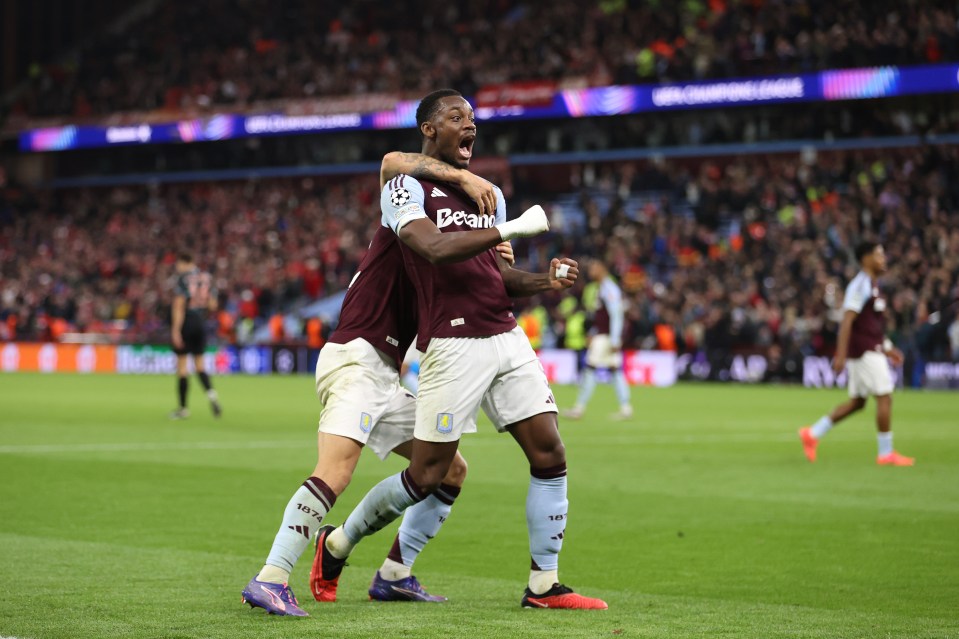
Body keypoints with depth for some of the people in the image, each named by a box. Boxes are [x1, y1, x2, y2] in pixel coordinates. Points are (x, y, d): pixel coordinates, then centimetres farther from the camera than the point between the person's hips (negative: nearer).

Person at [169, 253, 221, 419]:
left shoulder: (182, 278, -9)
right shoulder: (207, 277, 7)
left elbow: (179, 306, -15)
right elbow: (212, 305, 9)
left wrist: (176, 330, -17)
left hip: (185, 322, -5)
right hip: (201, 323, 5)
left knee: (182, 363, 2)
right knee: (199, 362, 14)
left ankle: (182, 407, 5)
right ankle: (211, 393, -11)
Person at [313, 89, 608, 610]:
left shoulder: (487, 193, 20)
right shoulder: (405, 187, -2)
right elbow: (436, 248, -20)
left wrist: (542, 282, 1)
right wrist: (509, 230, -15)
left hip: (507, 337, 7)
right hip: (453, 345, -7)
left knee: (550, 457, -1)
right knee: (426, 477, -4)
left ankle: (543, 585, 8)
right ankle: (338, 543, 19)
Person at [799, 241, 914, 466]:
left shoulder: (872, 286, 18)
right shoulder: (860, 286, -13)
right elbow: (847, 322, -19)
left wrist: (887, 348, 24)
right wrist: (840, 355, -24)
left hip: (872, 349, 10)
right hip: (864, 352, -10)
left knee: (857, 402, 11)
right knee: (884, 397, -8)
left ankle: (813, 433, 15)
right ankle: (886, 453, -3)